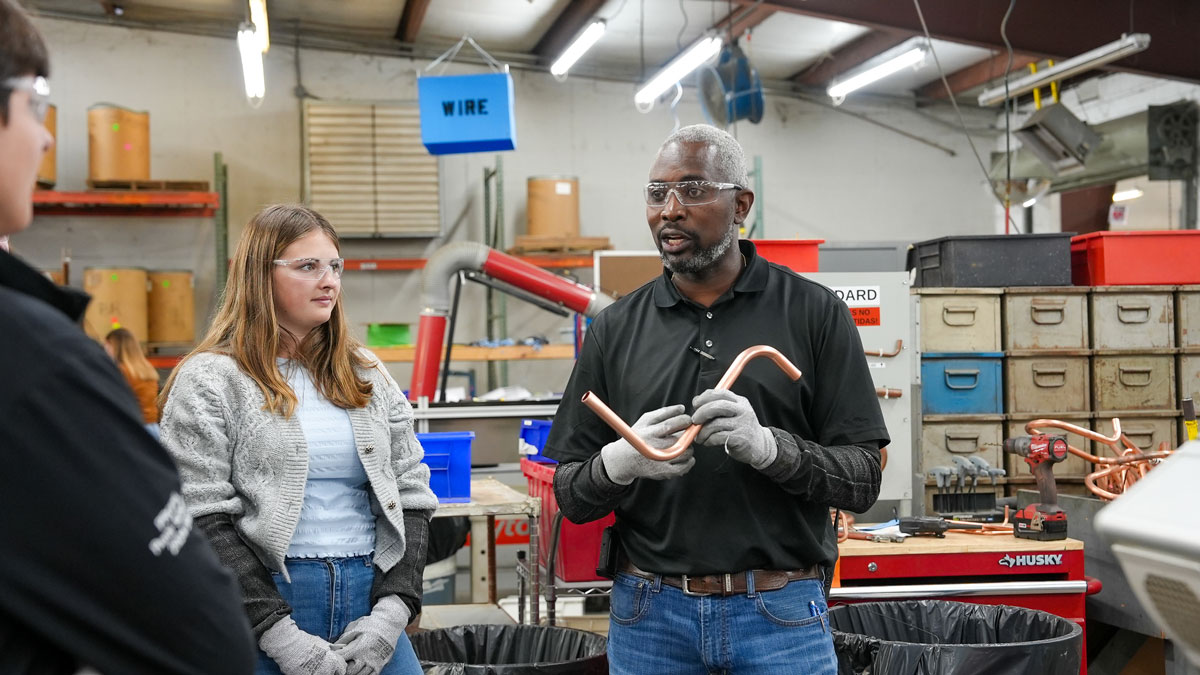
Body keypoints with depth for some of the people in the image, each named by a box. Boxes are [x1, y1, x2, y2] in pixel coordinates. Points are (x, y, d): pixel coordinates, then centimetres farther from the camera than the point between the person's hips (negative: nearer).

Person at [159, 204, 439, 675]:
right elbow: (203, 523, -9)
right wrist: (281, 635, -16)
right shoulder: (209, 381, -2)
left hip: (370, 603, 4)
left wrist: (391, 611, -5)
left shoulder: (366, 376, 11)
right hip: (257, 607, -4)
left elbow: (411, 496, 9)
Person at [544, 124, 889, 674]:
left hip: (781, 616, -2)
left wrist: (767, 446, -22)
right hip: (649, 615, 2)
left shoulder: (814, 313, -2)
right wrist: (620, 462, -16)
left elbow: (862, 479, -5)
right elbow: (570, 496, 5)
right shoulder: (616, 329, 5)